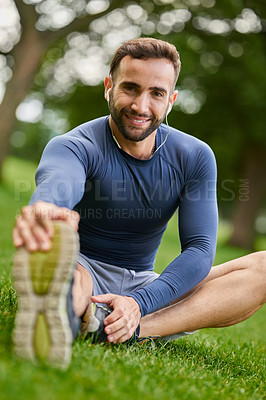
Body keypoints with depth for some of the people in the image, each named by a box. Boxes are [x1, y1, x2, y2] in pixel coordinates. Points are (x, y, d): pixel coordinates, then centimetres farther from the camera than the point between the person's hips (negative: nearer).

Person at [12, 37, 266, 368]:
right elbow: (57, 184, -39)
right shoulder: (74, 146, -13)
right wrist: (45, 209, -67)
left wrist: (139, 302, -30)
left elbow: (199, 248, -11)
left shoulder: (195, 157, -2)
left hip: (144, 285, 4)